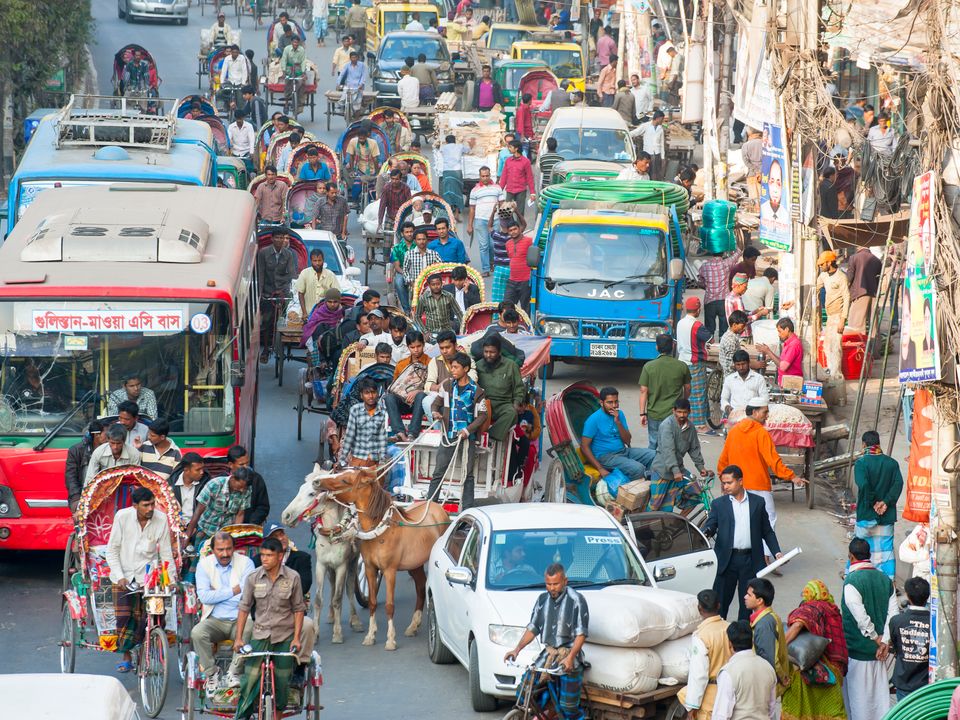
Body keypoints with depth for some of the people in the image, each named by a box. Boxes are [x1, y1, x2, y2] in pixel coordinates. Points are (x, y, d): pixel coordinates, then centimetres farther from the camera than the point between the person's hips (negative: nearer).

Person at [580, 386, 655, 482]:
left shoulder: (619, 414, 7)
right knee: (638, 469, -28)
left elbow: (627, 441, 3)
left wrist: (618, 422, -13)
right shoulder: (594, 420, -12)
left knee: (654, 455, -7)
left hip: (624, 451, 7)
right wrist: (600, 469, -21)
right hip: (606, 456, -7)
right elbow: (584, 447, -15)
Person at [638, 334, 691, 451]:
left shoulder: (648, 366, -7)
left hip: (654, 414, 0)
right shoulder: (682, 366, -4)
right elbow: (687, 389, 9)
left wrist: (643, 413, -1)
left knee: (653, 447, 13)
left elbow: (643, 391, -7)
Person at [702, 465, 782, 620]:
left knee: (747, 602, 5)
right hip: (727, 560, -1)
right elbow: (709, 526, -3)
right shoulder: (719, 504, 6)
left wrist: (777, 552, 2)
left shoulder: (757, 503, 7)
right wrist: (705, 533, -27)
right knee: (720, 602, 0)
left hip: (750, 560, 1)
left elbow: (767, 531, 11)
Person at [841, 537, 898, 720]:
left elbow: (861, 617, -22)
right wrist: (884, 642, -4)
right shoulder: (885, 579, 3)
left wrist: (876, 638, -9)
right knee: (880, 691, 12)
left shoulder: (852, 581, -17)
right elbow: (893, 613, 0)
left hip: (856, 650, -6)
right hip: (878, 651, 6)